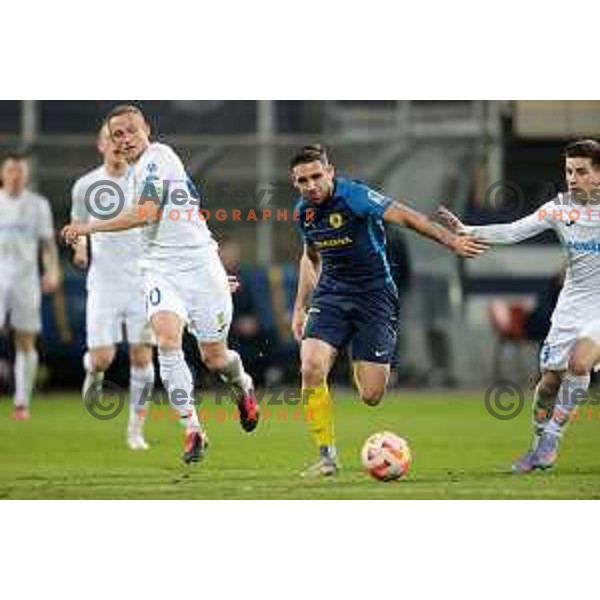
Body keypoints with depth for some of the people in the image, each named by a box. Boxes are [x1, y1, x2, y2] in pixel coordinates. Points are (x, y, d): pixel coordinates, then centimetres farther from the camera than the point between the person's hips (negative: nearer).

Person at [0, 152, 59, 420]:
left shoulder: (38, 204, 6)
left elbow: (47, 243, 5)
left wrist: (52, 270, -11)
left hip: (26, 279, 0)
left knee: (26, 342, 1)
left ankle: (22, 403, 6)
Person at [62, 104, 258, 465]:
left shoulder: (158, 157, -12)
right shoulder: (136, 170, 15)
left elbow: (146, 213, -22)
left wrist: (90, 228, -17)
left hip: (198, 264, -6)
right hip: (162, 269, 6)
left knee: (214, 357, 3)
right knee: (167, 340, -19)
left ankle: (243, 386, 39)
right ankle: (193, 429, -18)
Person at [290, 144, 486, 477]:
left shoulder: (353, 196, -17)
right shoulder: (303, 211, 4)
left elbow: (405, 216, -18)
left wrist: (452, 240, -25)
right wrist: (300, 307, 21)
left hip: (374, 296, -5)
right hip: (331, 293, 5)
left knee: (371, 396, -7)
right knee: (311, 368, -20)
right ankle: (327, 455, -7)